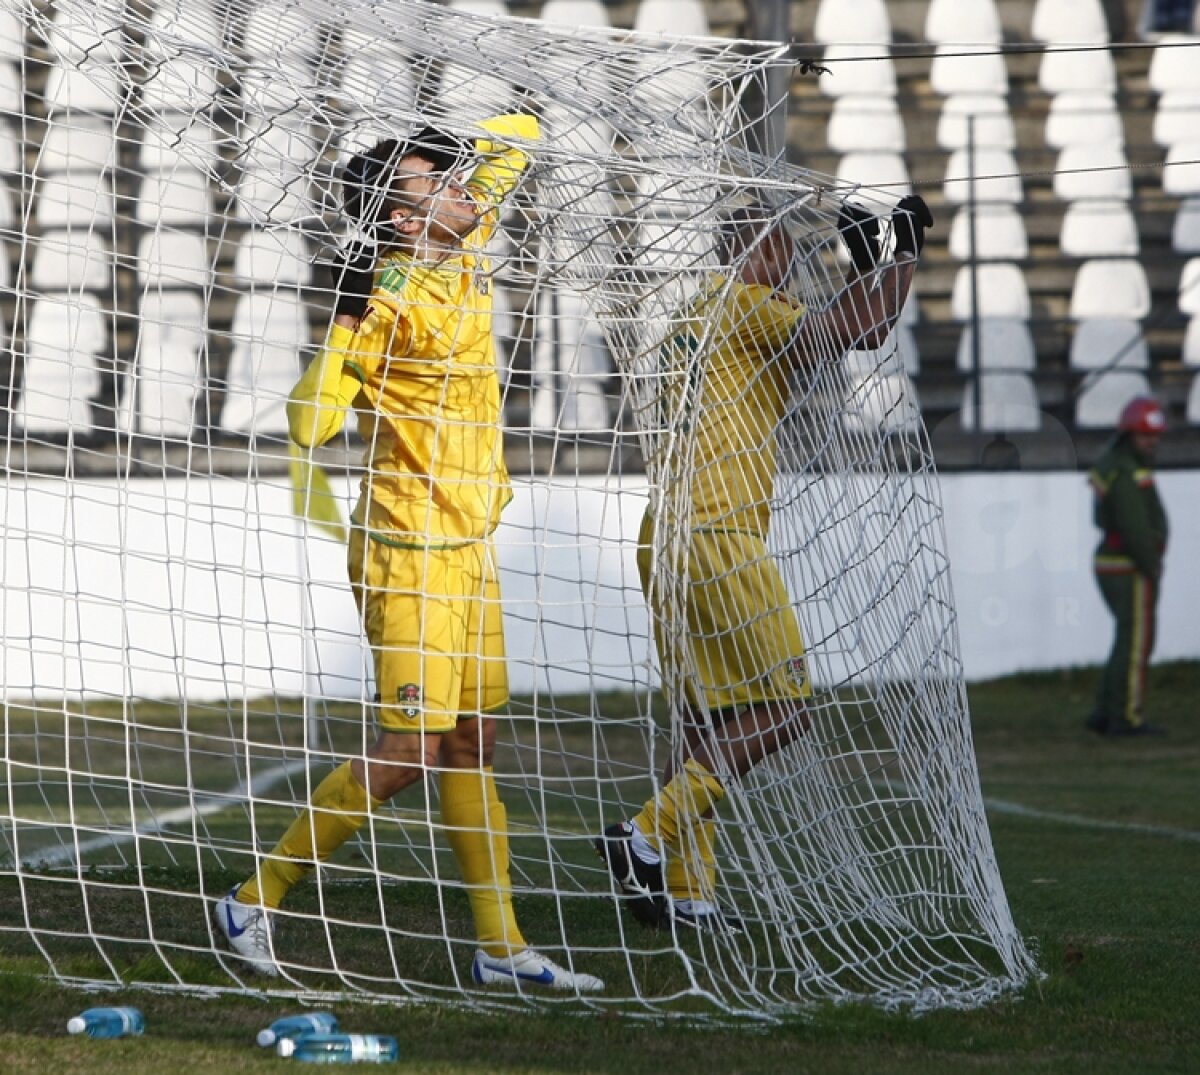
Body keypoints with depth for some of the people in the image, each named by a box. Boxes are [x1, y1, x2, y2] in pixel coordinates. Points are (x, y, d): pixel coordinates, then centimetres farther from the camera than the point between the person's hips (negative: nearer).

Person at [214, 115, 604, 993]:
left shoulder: (465, 257, 5)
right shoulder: (390, 300, -17)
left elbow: (511, 141, 19)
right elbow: (311, 422, -23)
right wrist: (348, 321, -30)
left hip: (470, 552, 8)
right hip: (411, 556, -8)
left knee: (473, 743, 9)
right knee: (410, 749, -9)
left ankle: (501, 945, 13)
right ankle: (256, 901, 3)